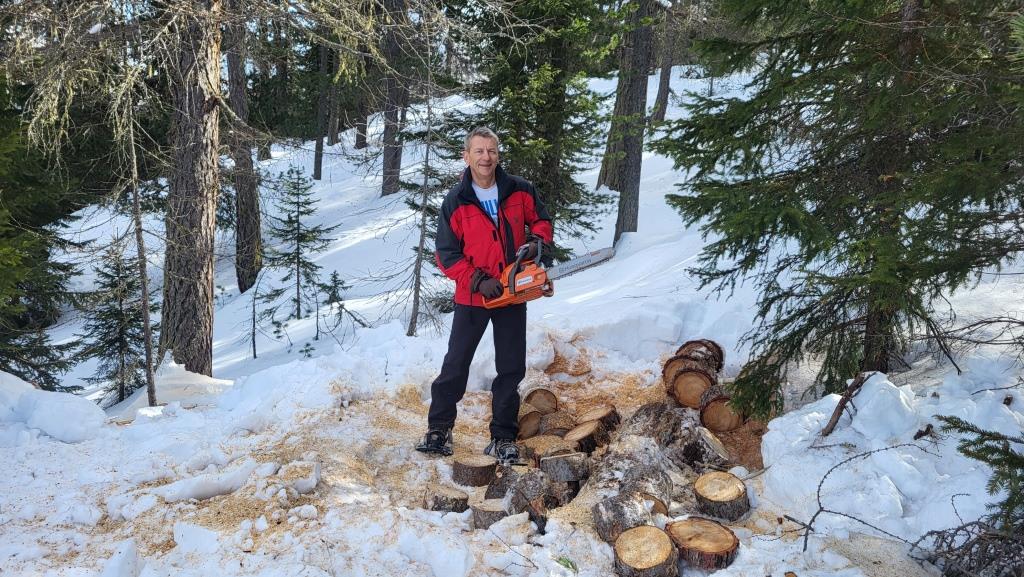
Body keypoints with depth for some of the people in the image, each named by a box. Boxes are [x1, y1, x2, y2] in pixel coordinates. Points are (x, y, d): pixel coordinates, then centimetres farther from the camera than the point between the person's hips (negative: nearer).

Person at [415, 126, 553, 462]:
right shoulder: (455, 202, -7)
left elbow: (541, 221, 13)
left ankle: (503, 438, 18)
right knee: (455, 365, 6)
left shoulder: (520, 191, -2)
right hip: (472, 296, -2)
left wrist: (536, 242, -10)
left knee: (511, 369, 7)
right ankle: (439, 430, 19)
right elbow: (446, 254, -7)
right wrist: (478, 280, -17)